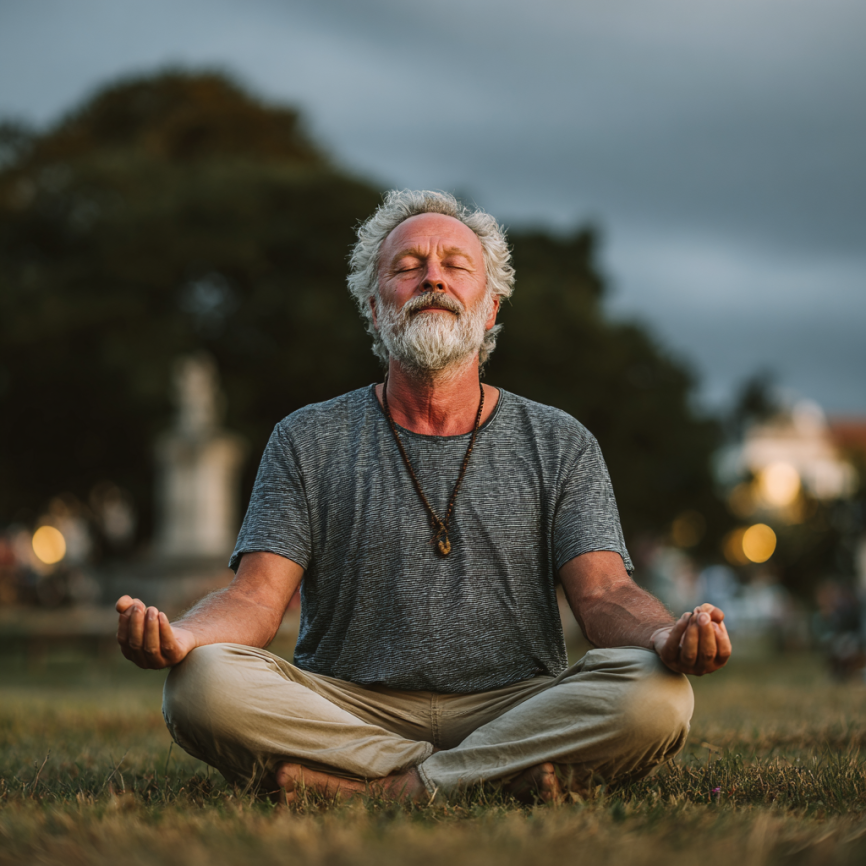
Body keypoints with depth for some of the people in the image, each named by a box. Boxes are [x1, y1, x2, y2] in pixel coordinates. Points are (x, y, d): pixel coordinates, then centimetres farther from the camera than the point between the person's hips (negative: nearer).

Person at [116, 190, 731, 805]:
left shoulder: (560, 445, 11)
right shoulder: (308, 442, 10)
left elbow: (604, 592, -1)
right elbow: (257, 597, 1)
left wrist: (668, 638, -26)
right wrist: (180, 636, -24)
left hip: (514, 707, 0)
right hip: (349, 707, 0)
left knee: (654, 696, -29)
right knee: (203, 682, -29)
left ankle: (394, 788, -24)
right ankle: (503, 773, -23)